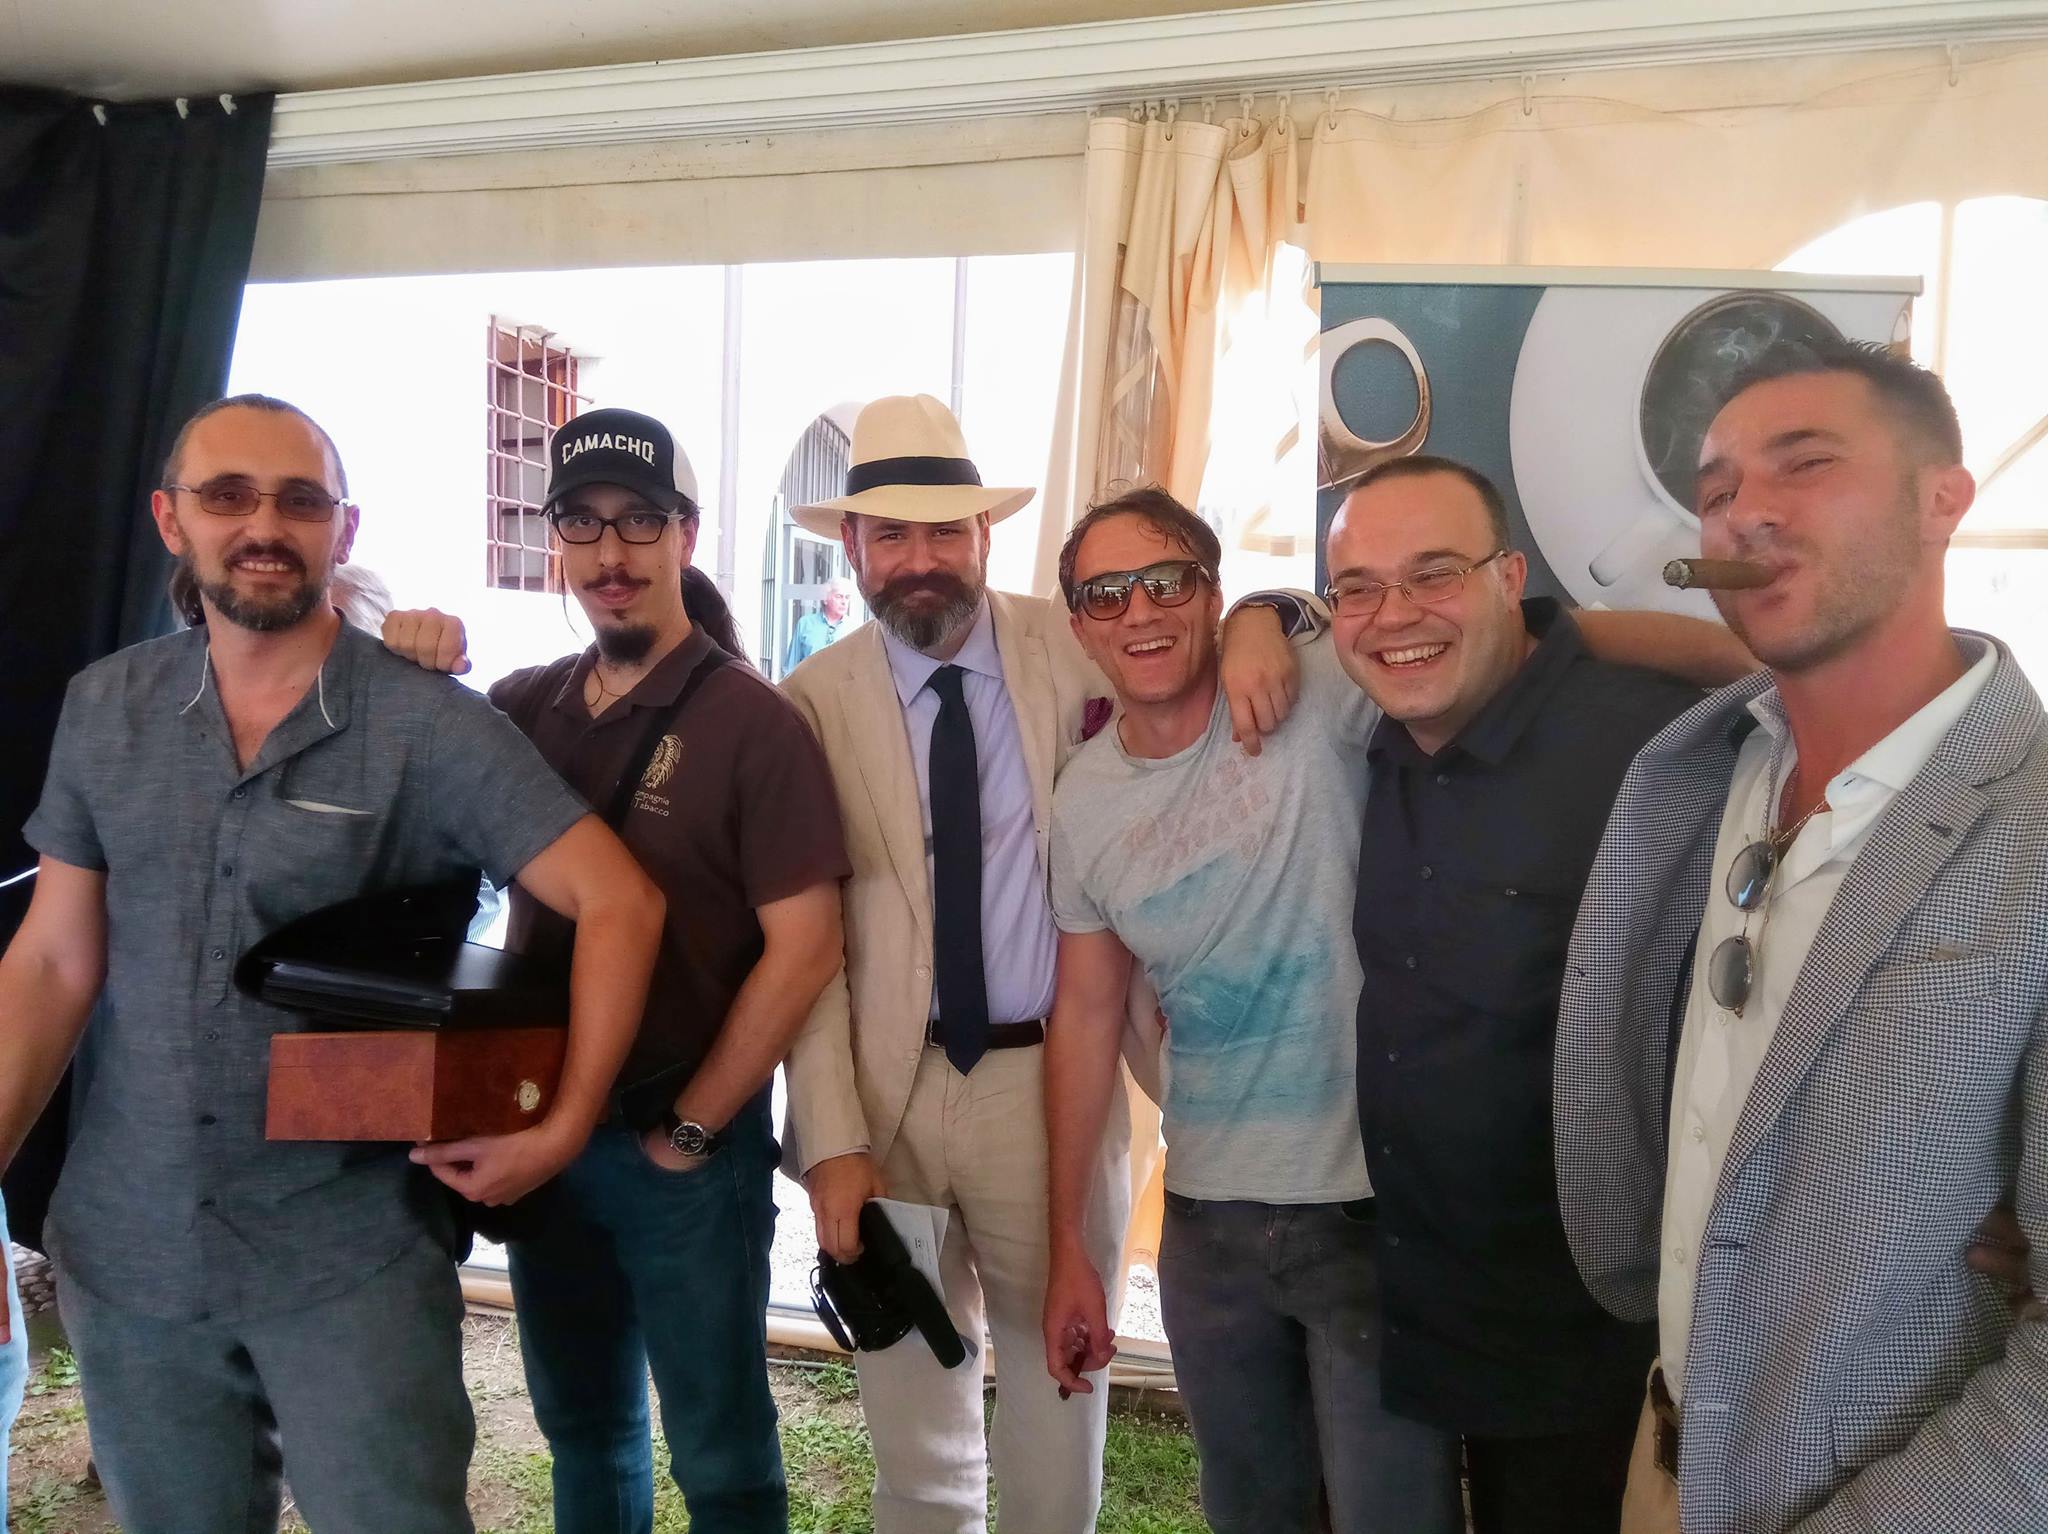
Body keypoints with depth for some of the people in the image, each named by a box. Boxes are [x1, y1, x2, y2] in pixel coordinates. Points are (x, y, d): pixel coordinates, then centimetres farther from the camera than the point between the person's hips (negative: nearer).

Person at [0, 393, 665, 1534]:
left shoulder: (431, 726, -12)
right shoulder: (105, 711, 2)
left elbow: (619, 902, -15)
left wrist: (565, 1128, -17)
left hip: (352, 1254, -4)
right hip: (123, 1248, 4)